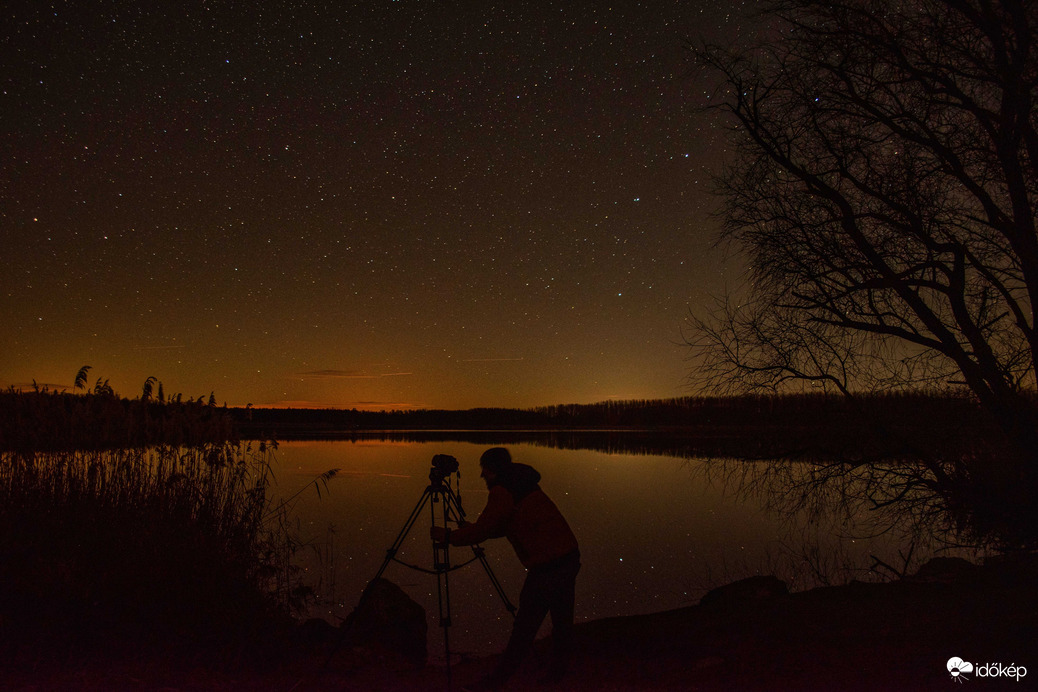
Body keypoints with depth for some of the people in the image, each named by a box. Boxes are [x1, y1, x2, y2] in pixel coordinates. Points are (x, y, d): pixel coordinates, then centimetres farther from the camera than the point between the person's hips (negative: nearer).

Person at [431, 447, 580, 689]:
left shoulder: (502, 492, -9)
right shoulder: (524, 484, 19)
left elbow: (481, 531, -8)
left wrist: (447, 536, 5)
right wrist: (470, 529, 26)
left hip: (546, 565, -9)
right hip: (569, 556, 9)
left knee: (525, 626, 0)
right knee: (562, 617, 16)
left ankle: (498, 679, 9)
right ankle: (557, 671, 26)